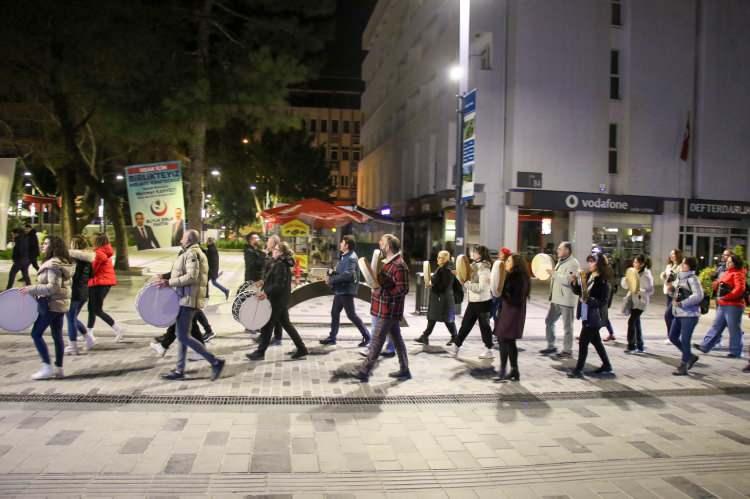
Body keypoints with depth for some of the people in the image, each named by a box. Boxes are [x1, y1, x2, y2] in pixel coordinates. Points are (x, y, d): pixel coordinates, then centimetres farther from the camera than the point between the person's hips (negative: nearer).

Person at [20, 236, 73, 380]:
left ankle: (47, 367, -4)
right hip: (60, 303, 10)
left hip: (52, 304, -10)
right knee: (57, 336, 11)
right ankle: (59, 368, 15)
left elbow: (53, 287, -25)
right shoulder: (63, 262, 13)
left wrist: (32, 289, -19)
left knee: (36, 334, -3)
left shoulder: (53, 264, -18)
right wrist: (35, 291, 17)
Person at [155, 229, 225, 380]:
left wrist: (169, 282, -22)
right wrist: (167, 276, 10)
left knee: (184, 336, -11)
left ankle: (215, 362, -10)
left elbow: (191, 276, -24)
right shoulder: (191, 253, 20)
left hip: (189, 299, -11)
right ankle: (179, 370, 19)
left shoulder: (192, 253, -13)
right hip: (186, 299, 11)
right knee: (182, 335, 13)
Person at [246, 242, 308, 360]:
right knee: (286, 324, 14)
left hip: (277, 300, -10)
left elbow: (279, 285, -26)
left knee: (267, 326, 1)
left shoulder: (280, 265, -19)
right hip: (282, 301, 10)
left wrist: (266, 292, -30)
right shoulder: (283, 264, 12)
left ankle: (260, 352, 11)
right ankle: (301, 349, 16)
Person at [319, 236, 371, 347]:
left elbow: (348, 274, -29)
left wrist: (332, 279, -21)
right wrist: (333, 274, 1)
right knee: (334, 313, 11)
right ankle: (332, 337, 18)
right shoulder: (344, 257, 14)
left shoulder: (351, 258, -17)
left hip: (346, 291, -10)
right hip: (340, 290, 10)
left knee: (351, 315, -3)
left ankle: (366, 335, 7)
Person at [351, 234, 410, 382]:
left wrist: (384, 290, -23)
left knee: (377, 341, -4)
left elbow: (403, 289, -22)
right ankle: (404, 370, 21)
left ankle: (364, 371, 2)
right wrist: (376, 278, 7)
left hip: (388, 310, -10)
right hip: (386, 309, 10)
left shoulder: (399, 265, -19)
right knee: (397, 339, 14)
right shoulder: (390, 262, 13)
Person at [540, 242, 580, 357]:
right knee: (549, 321, 12)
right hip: (556, 299, 9)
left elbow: (568, 280, -26)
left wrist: (554, 273, -18)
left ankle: (567, 350, 7)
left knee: (567, 326, 0)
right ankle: (551, 346, 21)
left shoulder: (573, 263, -13)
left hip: (566, 300, -9)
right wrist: (551, 274, 9)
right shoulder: (560, 262, 16)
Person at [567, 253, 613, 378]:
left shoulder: (603, 281, -16)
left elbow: (603, 302, -17)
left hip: (594, 317, -8)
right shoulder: (587, 276, 6)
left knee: (583, 341, -6)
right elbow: (578, 291, 12)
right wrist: (574, 283, -6)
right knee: (595, 340, 19)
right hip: (586, 315, 8)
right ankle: (606, 365, 34)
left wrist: (589, 300, -30)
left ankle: (578, 369, 2)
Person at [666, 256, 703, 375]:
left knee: (685, 340, -5)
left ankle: (683, 367, 5)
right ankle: (691, 356, 29)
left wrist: (682, 303, -23)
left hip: (689, 314, -9)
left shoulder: (692, 279, -13)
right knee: (672, 337, 12)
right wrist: (670, 289, -1)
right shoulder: (678, 277, 11)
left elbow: (698, 295, -24)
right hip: (678, 314, 9)